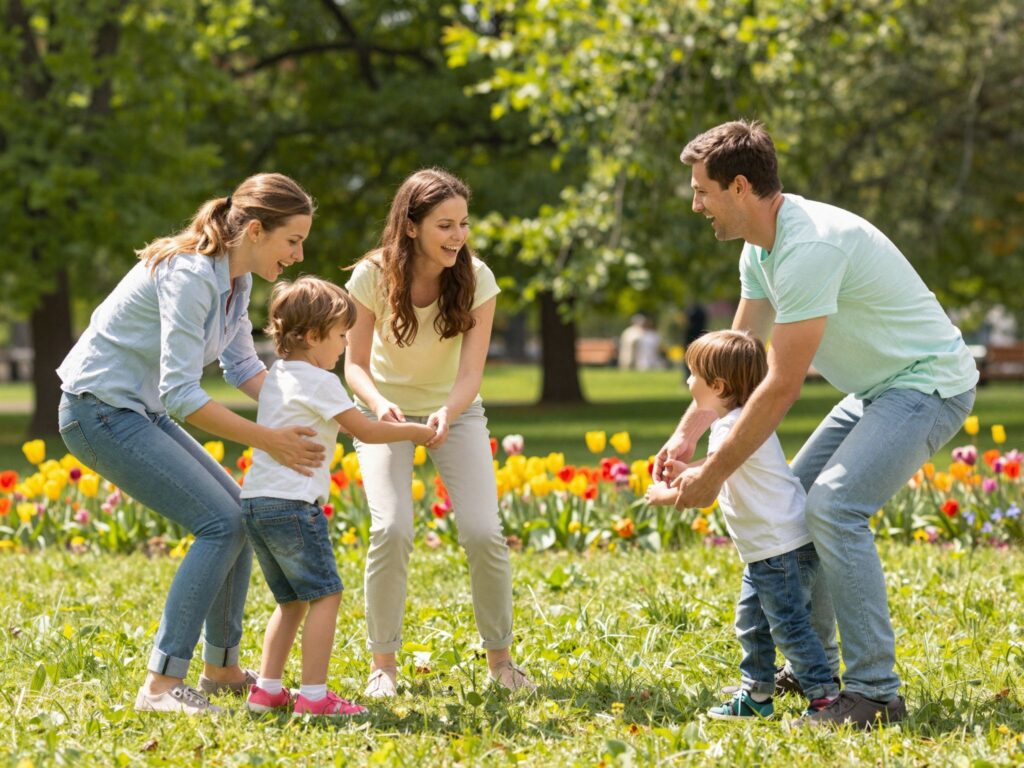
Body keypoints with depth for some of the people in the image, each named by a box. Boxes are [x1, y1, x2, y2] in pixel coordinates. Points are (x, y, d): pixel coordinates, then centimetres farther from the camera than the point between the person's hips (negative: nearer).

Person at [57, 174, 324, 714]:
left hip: (141, 411, 10)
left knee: (238, 516, 9)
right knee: (221, 523, -16)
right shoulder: (190, 275, -25)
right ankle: (161, 685, -17)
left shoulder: (236, 279, 5)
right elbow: (180, 394, -29)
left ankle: (221, 669, 21)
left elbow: (242, 367, 14)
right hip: (100, 411, -10)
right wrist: (268, 441, -28)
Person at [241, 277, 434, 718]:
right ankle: (314, 695, -11)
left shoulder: (275, 378, 18)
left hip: (256, 501, 9)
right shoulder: (319, 382, -9)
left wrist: (382, 420, 26)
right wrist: (415, 432, 11)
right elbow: (365, 432, -3)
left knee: (292, 600, 17)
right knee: (325, 595, -6)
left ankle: (267, 689, 14)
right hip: (292, 503, -9)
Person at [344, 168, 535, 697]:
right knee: (392, 529, -22)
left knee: (483, 532, -15)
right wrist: (379, 404, -43)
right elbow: (356, 364, -21)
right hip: (387, 410, -1)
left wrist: (447, 414, -46)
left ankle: (500, 659, 6)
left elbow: (471, 370, -25)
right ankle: (383, 664, -5)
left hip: (456, 411, 1)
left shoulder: (476, 279, -20)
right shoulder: (373, 276, -22)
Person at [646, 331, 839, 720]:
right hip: (767, 548, 11)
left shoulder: (733, 428, -19)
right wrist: (684, 470, 21)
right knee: (752, 618, 17)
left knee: (788, 624, -9)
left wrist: (667, 495, -3)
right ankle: (756, 694, 24)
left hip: (781, 547, -11)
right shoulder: (747, 419, 13)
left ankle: (826, 696, -8)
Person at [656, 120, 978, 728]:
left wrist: (713, 474, -21)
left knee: (835, 505, -24)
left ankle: (876, 693, -20)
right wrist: (688, 434, 1)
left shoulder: (810, 248, -29)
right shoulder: (762, 247, 4)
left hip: (930, 383, -11)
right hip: (878, 388, 11)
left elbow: (782, 387, -28)